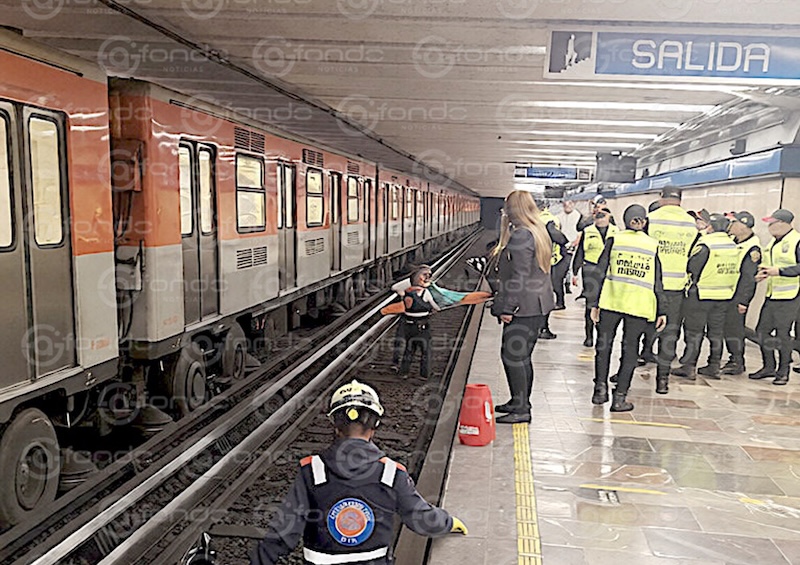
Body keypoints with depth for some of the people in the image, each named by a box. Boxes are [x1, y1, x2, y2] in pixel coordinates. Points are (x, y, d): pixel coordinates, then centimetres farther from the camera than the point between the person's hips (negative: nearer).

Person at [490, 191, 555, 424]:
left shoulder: (520, 236, -17)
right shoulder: (540, 232, 14)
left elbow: (519, 277, -21)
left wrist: (507, 307, -19)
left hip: (524, 307, -10)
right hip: (538, 305, 10)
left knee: (512, 356, -5)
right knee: (522, 356, 17)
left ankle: (521, 410, 0)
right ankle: (520, 403, 27)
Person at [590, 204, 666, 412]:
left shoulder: (614, 240, 3)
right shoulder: (653, 245, 6)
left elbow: (600, 273, 0)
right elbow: (657, 282, 6)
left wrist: (595, 303, 3)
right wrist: (660, 311, 11)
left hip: (611, 301, 0)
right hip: (639, 305, 0)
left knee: (604, 344, 13)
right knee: (630, 349, 6)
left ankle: (601, 388, 10)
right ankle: (620, 397, 7)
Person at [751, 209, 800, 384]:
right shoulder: (773, 242, 15)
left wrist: (779, 271, -22)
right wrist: (764, 272, 8)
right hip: (772, 295, 8)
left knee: (783, 334, -3)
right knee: (762, 330, 9)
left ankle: (783, 372, 10)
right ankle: (769, 367, 22)